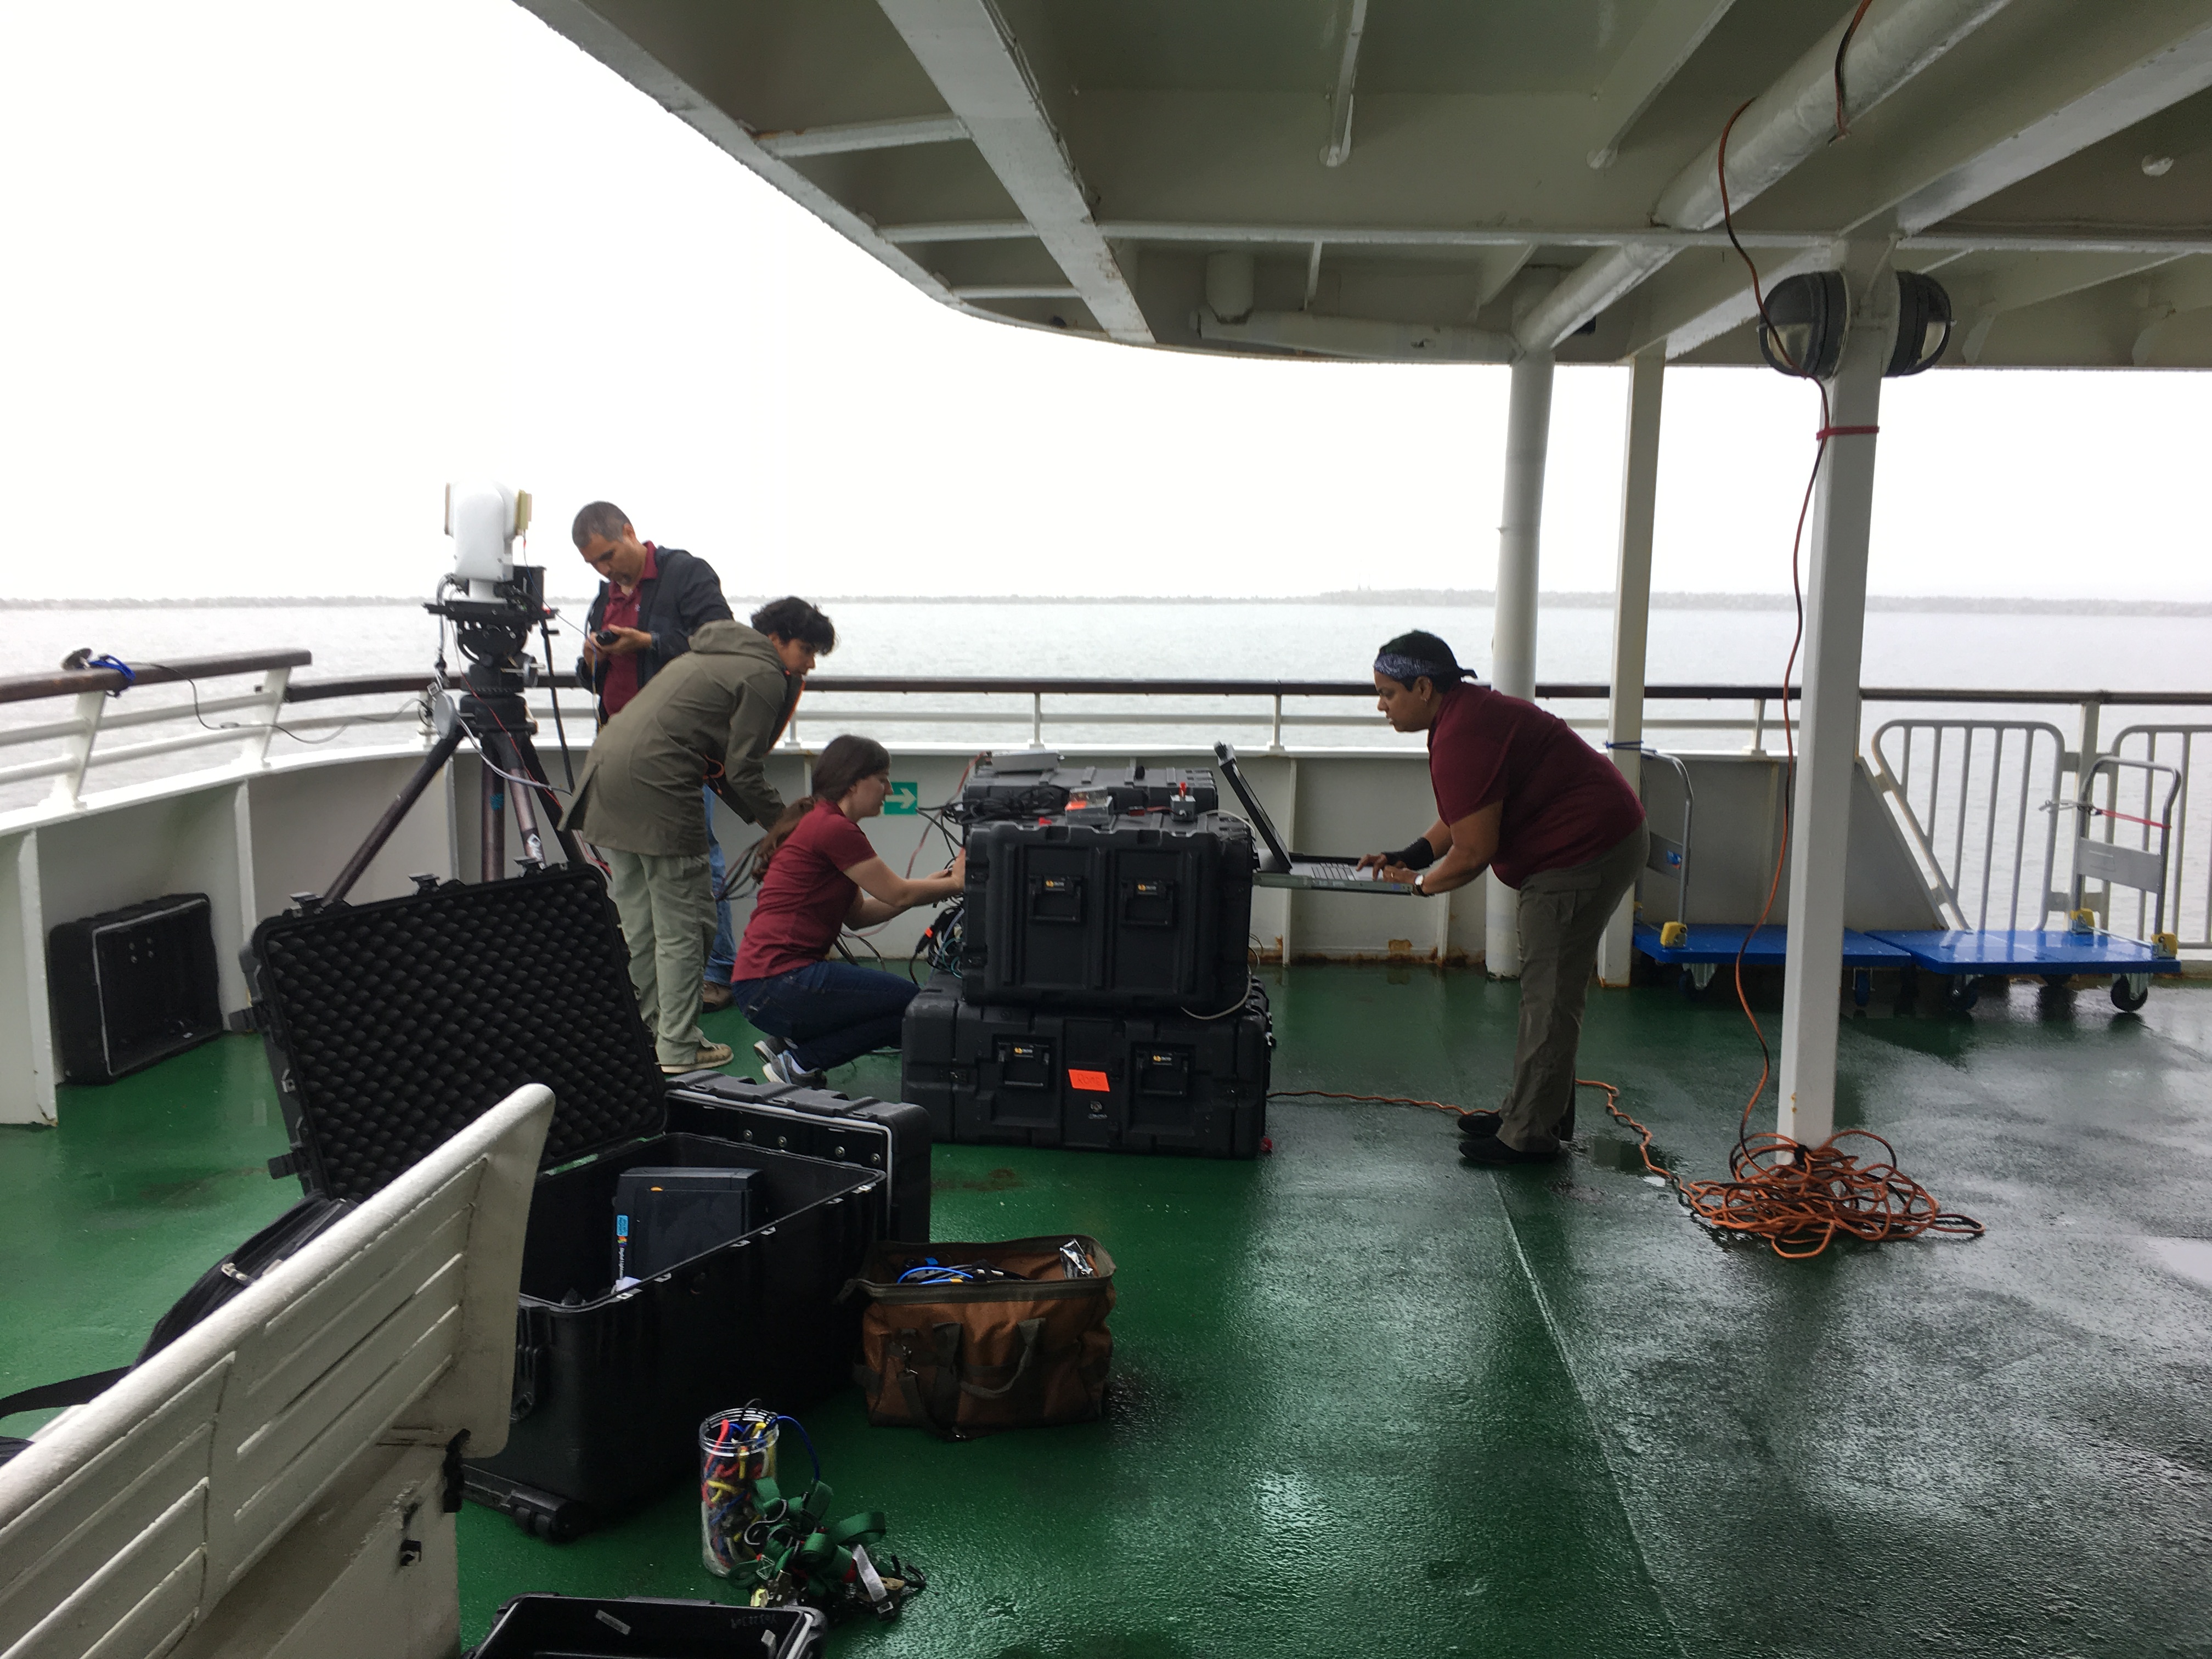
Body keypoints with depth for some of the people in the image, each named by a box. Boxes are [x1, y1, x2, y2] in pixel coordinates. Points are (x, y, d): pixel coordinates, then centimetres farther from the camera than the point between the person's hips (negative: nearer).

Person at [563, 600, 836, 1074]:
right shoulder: (766, 676, -4)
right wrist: (785, 824, 4)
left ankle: (642, 1034, 24)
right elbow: (742, 771, -8)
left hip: (605, 772, 10)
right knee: (683, 924, 0)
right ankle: (678, 1047, 5)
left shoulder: (713, 655, 26)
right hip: (654, 788, -10)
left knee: (638, 923, 16)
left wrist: (766, 817, 20)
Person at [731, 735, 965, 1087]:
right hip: (776, 984, -10)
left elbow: (858, 914, 19)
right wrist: (955, 883, 9)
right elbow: (898, 894, -7)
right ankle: (798, 1060, -5)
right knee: (913, 1003, -7)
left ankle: (788, 1046, 9)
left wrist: (933, 885, 12)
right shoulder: (833, 829, -14)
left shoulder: (824, 824, 18)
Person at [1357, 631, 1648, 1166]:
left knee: (1549, 995, -6)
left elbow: (1474, 851, -22)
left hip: (1585, 851, -11)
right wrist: (1407, 856, 7)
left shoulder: (1462, 738, -23)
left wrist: (1422, 882, -5)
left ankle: (1530, 1134, 1)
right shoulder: (1466, 713, 11)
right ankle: (1531, 1109, 28)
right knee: (1547, 988, 17)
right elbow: (1461, 820, 19)